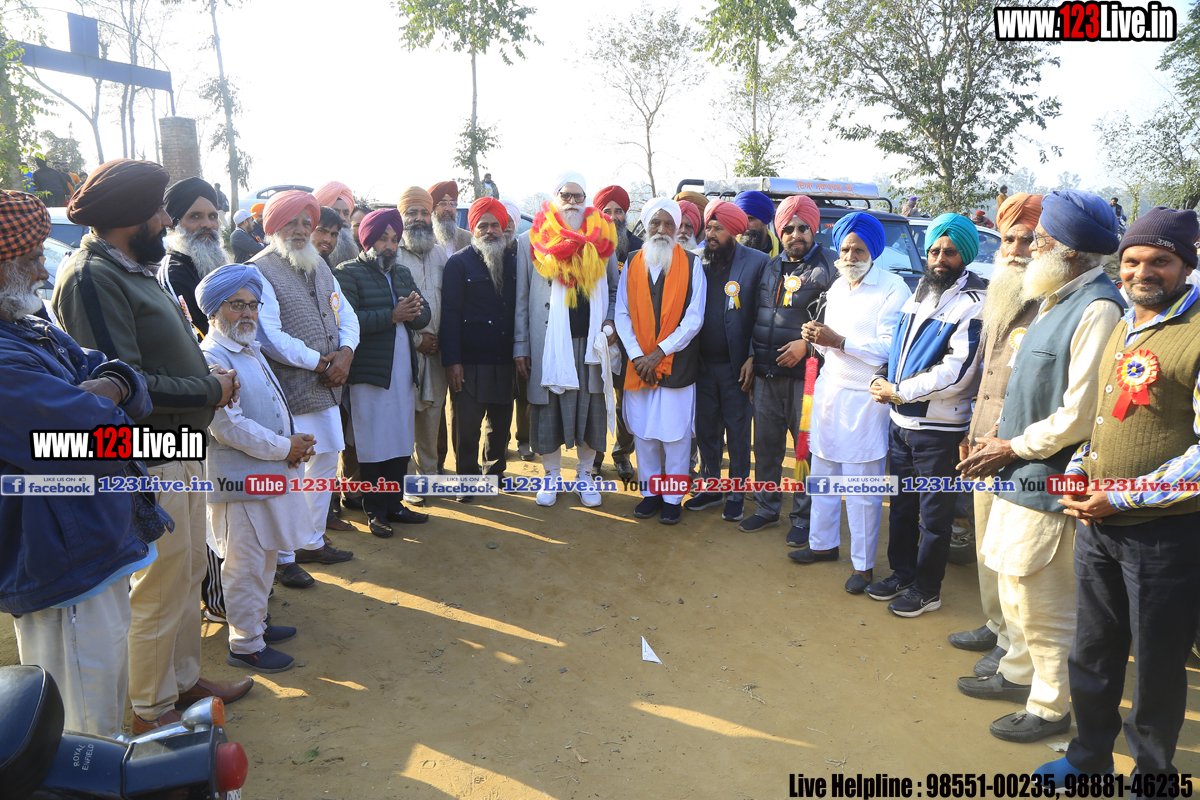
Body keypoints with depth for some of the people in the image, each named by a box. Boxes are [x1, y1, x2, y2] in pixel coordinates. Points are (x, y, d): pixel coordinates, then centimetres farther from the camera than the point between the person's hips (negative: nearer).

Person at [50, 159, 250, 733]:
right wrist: (212, 391, -15)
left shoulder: (133, 269, 12)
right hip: (147, 462, -10)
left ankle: (184, 680, 37)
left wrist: (211, 378, -3)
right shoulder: (90, 277, -19)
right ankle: (151, 710, 22)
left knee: (189, 574, 20)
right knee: (159, 590, 4)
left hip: (180, 451, 10)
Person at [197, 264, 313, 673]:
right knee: (245, 564, 2)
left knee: (264, 558, 21)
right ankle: (245, 645, 14)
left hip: (269, 474, 10)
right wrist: (285, 448, -17)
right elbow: (229, 426, -23)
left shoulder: (252, 350, 14)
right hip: (241, 480, -10)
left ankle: (256, 623, 36)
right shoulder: (211, 358, -17)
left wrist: (293, 446, 3)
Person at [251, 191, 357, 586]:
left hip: (326, 389, 8)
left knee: (325, 463, 17)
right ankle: (283, 557, 15)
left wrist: (345, 353, -5)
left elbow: (346, 312, 15)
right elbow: (269, 336, -19)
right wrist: (319, 362, -15)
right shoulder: (261, 271, -10)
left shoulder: (319, 266, 16)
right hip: (290, 392, -8)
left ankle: (313, 541, 34)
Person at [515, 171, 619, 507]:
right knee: (548, 407, 3)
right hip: (547, 340, -1)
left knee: (590, 406, 5)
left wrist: (610, 321, -2)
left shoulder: (602, 238, 9)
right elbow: (521, 298, 3)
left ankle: (585, 475, 21)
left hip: (590, 339, 1)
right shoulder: (531, 241, 4)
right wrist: (520, 345, -1)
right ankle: (551, 476, 19)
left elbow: (614, 287, 16)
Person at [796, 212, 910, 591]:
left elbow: (891, 348, -19)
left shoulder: (893, 288, -10)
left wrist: (839, 341, -24)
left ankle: (863, 564, 13)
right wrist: (816, 338, -1)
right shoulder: (837, 287, 15)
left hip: (864, 398, -7)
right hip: (829, 389, 7)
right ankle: (823, 543, 32)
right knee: (822, 474, 15)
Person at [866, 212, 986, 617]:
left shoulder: (973, 303, -14)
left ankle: (927, 590, 21)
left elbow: (956, 372, -21)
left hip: (938, 428, -7)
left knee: (933, 515, 7)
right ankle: (901, 573, 35)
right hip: (900, 421, 7)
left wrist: (899, 392, -15)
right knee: (901, 505, 19)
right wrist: (883, 377, 1)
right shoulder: (920, 291, 11)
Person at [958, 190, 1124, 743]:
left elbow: (1080, 413, -23)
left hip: (1048, 483, -10)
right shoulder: (1058, 301, 12)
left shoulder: (1097, 309, -20)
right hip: (1020, 473, 10)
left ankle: (1051, 707, 22)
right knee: (1014, 589, 22)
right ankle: (1019, 673, 41)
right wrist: (1000, 438, 9)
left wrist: (1014, 447, -13)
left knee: (1042, 604, 4)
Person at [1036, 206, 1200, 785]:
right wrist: (1076, 474, 4)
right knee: (1093, 651, 19)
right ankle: (1089, 756, 39)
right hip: (1096, 523, 7)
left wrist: (1124, 498, -19)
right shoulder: (1122, 328, 11)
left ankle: (1153, 774, 33)